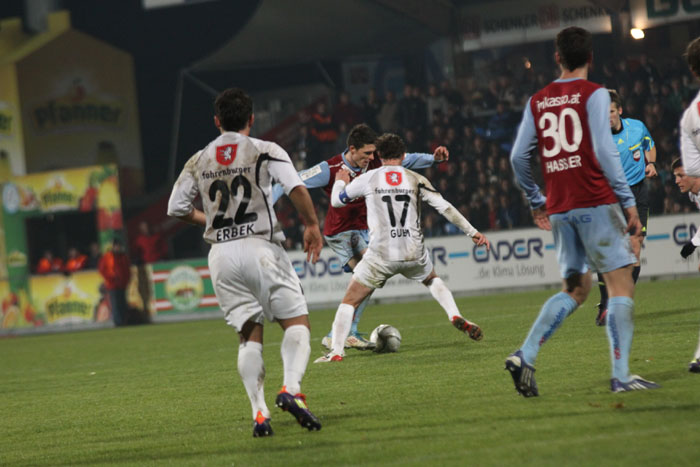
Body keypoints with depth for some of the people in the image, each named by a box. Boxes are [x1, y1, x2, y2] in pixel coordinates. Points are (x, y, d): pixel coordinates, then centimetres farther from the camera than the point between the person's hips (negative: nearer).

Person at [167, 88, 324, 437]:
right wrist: (312, 226, 0)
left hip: (221, 254, 4)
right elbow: (296, 188, -13)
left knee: (249, 336, 8)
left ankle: (258, 411, -6)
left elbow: (176, 208, 12)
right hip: (260, 247, -3)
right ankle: (291, 388, -24)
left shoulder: (198, 162, 11)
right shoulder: (265, 151, 1)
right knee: (297, 323, 1)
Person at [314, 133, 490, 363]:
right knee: (433, 280, 33)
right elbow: (445, 208, 3)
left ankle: (336, 351, -6)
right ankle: (456, 316, 13)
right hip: (414, 254, 2)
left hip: (380, 255, -2)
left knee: (349, 301, 8)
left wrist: (340, 181, 40)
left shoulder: (367, 179, 4)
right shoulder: (416, 180, 6)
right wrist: (472, 232, 10)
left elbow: (336, 201, 18)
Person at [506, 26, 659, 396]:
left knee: (575, 289, 16)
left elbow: (519, 157, 9)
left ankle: (525, 356, 1)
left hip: (559, 209, 6)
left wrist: (536, 201, 22)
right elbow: (603, 151, -12)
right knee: (621, 284, -2)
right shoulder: (594, 94, -3)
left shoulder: (537, 101, 11)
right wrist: (628, 201, -9)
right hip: (595, 202, -6)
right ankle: (621, 375, -11)